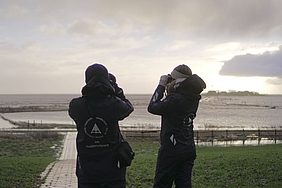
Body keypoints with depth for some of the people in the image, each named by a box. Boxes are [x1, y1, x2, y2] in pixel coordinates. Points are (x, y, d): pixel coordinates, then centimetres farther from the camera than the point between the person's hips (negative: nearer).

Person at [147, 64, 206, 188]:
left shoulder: (175, 99, -22)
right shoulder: (193, 98, 3)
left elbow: (152, 107, -14)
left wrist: (161, 85, -9)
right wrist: (167, 87, 6)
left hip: (171, 150, -8)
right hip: (189, 149, 8)